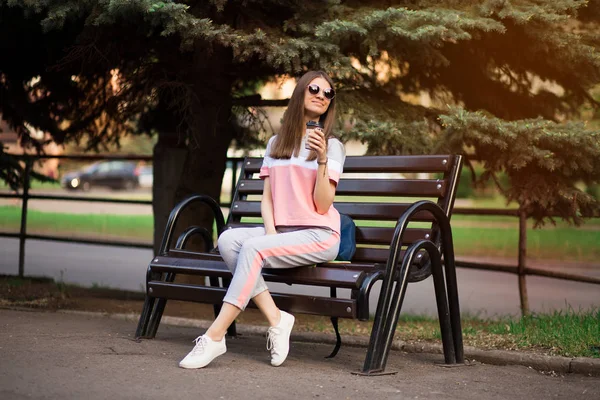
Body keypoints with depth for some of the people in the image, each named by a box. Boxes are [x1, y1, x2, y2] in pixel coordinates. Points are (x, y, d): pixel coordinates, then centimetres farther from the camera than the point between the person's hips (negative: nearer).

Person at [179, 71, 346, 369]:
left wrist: (322, 160, -18)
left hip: (318, 235, -5)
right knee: (228, 240, -23)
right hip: (280, 231, 5)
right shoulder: (276, 143, 16)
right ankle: (275, 318, -23)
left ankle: (215, 336, -30)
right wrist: (270, 230, -8)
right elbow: (266, 198, 11)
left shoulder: (331, 146, 3)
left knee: (253, 248, -30)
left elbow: (322, 206, -6)